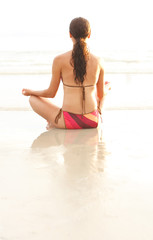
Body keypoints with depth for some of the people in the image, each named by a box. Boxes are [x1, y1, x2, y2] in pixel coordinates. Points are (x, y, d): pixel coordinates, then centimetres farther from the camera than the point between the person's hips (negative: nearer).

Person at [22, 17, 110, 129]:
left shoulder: (59, 60, -9)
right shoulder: (98, 61, -2)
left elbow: (51, 93, 0)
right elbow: (101, 95, 8)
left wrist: (30, 92, 21)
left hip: (69, 121, -3)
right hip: (93, 121, 3)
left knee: (33, 99, 21)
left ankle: (53, 124, 37)